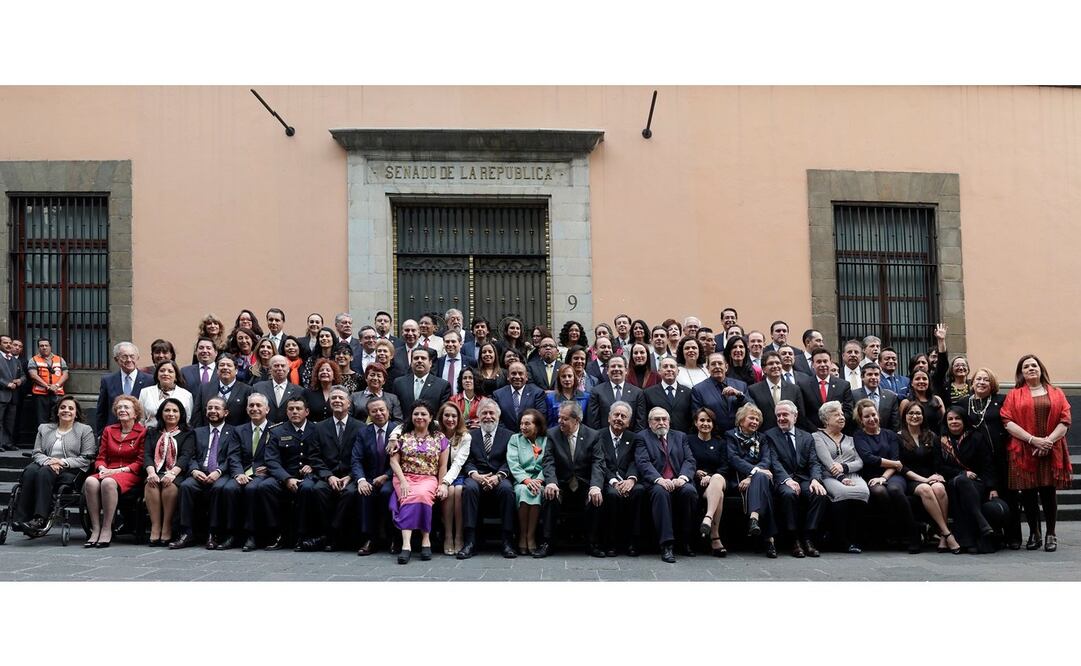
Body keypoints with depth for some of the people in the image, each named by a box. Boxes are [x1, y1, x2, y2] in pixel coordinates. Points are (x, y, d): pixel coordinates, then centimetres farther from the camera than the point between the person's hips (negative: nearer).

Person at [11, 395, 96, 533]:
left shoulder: (85, 430, 10)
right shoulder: (44, 428, 23)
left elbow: (86, 459, 1)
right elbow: (36, 453, 13)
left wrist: (63, 462, -13)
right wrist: (48, 461, -10)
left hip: (71, 471, -4)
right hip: (46, 465, 4)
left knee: (44, 472, -35)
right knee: (30, 471, -32)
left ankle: (40, 519, -42)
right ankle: (20, 517, -36)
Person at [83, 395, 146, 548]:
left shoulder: (142, 432, 4)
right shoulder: (108, 430, 20)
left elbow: (140, 462, -1)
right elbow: (101, 457, 17)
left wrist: (119, 470, -13)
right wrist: (102, 469, -5)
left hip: (130, 474, -4)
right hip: (108, 472, 4)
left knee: (108, 482, -37)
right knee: (90, 482, -31)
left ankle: (107, 529, -29)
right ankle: (95, 528, -27)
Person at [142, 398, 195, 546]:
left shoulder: (188, 434, 14)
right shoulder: (152, 432, 22)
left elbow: (185, 456, -2)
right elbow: (147, 454, 7)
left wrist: (172, 473, -21)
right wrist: (151, 472, -14)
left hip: (177, 474, -2)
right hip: (156, 473, 2)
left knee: (170, 485, -35)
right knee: (150, 484, -32)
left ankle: (167, 528, -29)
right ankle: (155, 527, -30)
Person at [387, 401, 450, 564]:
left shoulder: (439, 438, 12)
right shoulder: (402, 435, 12)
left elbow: (442, 466, 10)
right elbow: (394, 461, 4)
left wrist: (442, 484, -6)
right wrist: (403, 481, -10)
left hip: (428, 479, 0)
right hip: (404, 477, 0)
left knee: (422, 494, -35)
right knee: (410, 497, -33)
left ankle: (425, 538, -25)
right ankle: (406, 544, -42)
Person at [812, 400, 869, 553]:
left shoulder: (849, 439, 29)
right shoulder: (817, 436, 13)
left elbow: (860, 462, 14)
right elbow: (827, 462, -2)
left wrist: (844, 467, -7)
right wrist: (841, 478, -15)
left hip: (852, 476, 4)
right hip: (830, 478, -4)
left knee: (863, 491, -33)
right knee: (843, 492, -38)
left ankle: (855, 539, -25)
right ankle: (842, 539, -25)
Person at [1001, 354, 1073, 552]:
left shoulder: (1056, 393, 11)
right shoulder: (1014, 395, 8)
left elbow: (1065, 421, 3)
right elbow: (1008, 421, -4)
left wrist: (1049, 440, -12)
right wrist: (1033, 439, -14)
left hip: (1051, 452, 0)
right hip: (1023, 453, 0)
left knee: (1048, 492, -1)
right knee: (1028, 494, 2)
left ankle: (1051, 534, 12)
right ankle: (1034, 534, 15)